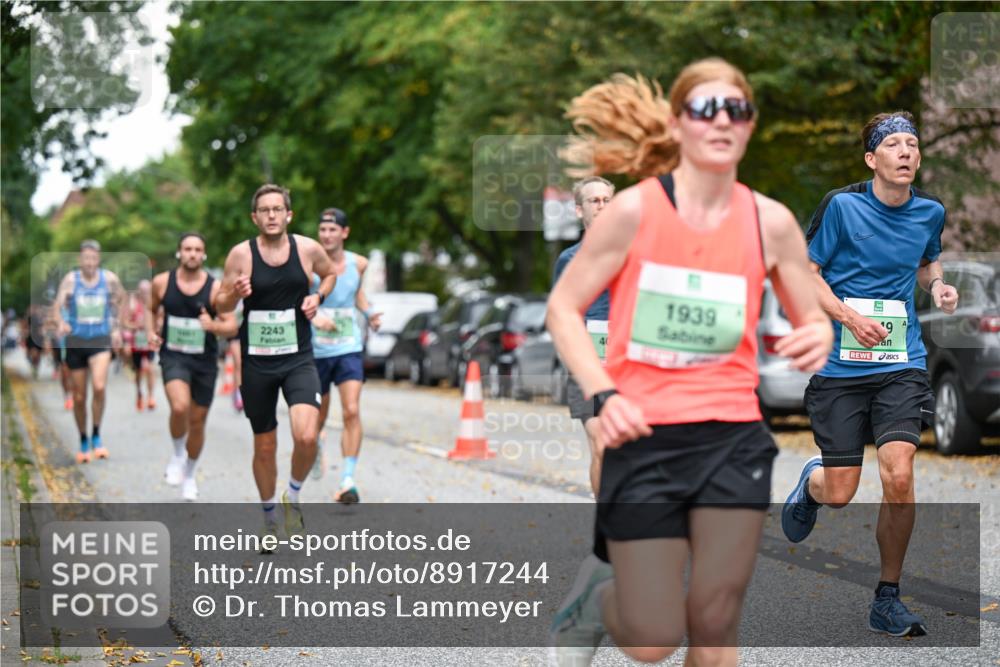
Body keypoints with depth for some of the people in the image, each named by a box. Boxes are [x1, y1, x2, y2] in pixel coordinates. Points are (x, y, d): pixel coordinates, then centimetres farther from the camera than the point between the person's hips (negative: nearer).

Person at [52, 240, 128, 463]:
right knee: (79, 396, 7)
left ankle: (96, 436, -4)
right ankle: (83, 441, 26)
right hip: (76, 340, 1)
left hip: (101, 339, -1)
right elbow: (57, 305, -15)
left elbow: (122, 300, 16)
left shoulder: (110, 279, -2)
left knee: (99, 387, -23)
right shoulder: (70, 279, -6)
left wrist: (118, 329, 13)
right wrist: (60, 323, -35)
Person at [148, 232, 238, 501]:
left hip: (205, 360, 1)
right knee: (180, 407, -28)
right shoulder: (162, 282, -2)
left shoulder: (215, 288, -7)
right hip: (174, 355, -1)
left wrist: (213, 326, -26)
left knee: (197, 421, 10)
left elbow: (232, 327, -6)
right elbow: (151, 309, 18)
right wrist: (151, 331, 0)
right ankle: (178, 454, 1)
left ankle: (189, 474, 34)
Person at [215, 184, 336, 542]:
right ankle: (269, 515, 32)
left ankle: (293, 496, 8)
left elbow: (330, 273, 19)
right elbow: (221, 306, 1)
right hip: (256, 362, 0)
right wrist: (234, 293, -21)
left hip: (299, 359, 0)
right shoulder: (241, 254, -6)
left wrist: (318, 296, -1)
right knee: (264, 447, 10)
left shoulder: (308, 249, -3)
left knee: (306, 437, -20)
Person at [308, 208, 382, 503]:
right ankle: (317, 444, 50)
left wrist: (369, 313, 7)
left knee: (352, 412, -16)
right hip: (316, 350, -1)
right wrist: (313, 317, -31)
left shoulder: (358, 263, 2)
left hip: (349, 349, 1)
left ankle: (348, 480, -15)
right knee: (319, 415, 13)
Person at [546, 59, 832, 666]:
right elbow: (564, 308, -1)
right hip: (643, 439, -2)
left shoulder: (771, 223, 2)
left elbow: (812, 317, 13)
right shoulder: (634, 211, -6)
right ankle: (598, 591, 34)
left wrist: (818, 337, -12)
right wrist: (602, 395, -15)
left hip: (733, 438, 2)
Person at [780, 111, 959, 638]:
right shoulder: (841, 205, -7)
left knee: (898, 476, -15)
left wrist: (938, 285, 2)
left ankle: (887, 600, 1)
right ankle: (811, 481, 39)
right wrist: (852, 318, -16)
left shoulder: (930, 212, 5)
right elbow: (806, 272, -2)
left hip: (902, 365, 2)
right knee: (840, 494, -1)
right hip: (841, 366, -2)